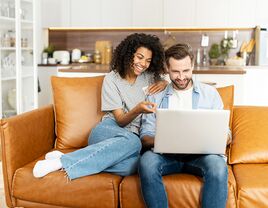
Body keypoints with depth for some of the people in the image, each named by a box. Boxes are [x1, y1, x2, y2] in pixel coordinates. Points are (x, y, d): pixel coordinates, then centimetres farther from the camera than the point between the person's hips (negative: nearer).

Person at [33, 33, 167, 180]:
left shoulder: (150, 77, 12)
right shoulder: (112, 79, 1)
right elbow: (120, 120, -4)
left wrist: (164, 83, 2)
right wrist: (138, 110, -26)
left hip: (134, 136, 2)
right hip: (109, 130, -2)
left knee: (131, 164, -39)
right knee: (132, 141, -42)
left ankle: (63, 162, -33)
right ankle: (63, 161, -39)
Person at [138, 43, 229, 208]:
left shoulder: (210, 93, 14)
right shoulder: (156, 96, 15)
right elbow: (145, 136, 10)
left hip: (200, 155, 0)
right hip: (166, 155, 1)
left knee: (218, 165, -34)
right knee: (147, 161, -32)